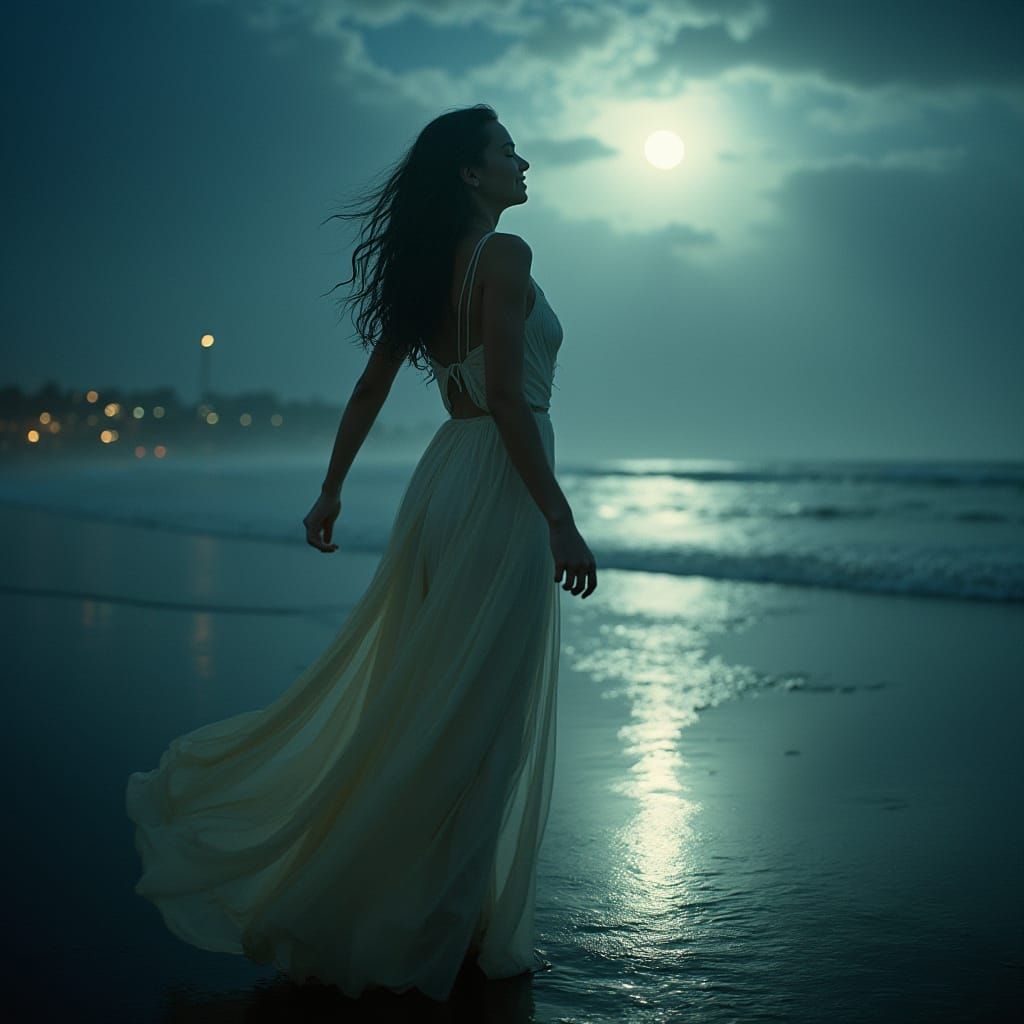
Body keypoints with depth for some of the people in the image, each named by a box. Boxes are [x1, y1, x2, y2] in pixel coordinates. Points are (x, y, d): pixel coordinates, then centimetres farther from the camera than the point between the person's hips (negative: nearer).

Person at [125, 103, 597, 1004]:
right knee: (476, 715, -2)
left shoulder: (429, 266, 15)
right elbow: (507, 396, -20)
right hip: (498, 489, -9)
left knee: (411, 696, 17)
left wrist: (332, 489, 25)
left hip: (449, 478, 9)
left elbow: (371, 387, 18)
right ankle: (441, 930, 8)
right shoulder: (504, 254, -11)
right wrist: (560, 519, -20)